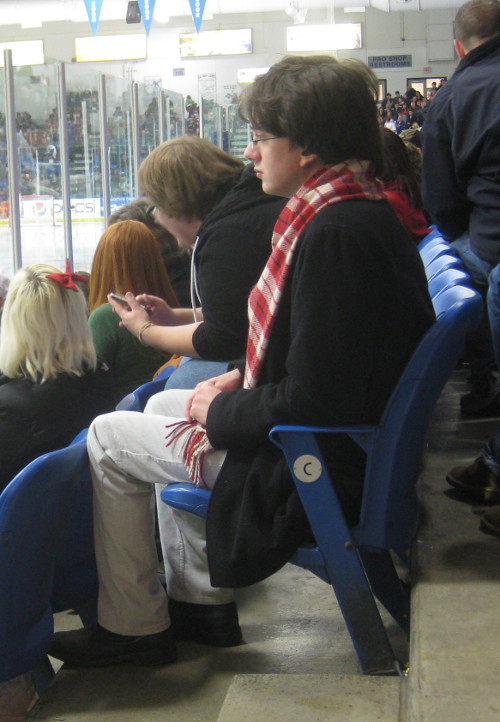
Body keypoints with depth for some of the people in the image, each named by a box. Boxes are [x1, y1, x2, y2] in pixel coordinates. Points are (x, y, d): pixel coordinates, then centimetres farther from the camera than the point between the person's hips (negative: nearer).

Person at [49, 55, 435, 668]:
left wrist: (220, 411, -13)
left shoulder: (337, 232, -28)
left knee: (109, 438, 2)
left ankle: (132, 626, 17)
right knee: (164, 405, 27)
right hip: (339, 434, 10)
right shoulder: (360, 210, 4)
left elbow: (312, 403, -29)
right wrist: (244, 376, 7)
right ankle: (201, 601, 30)